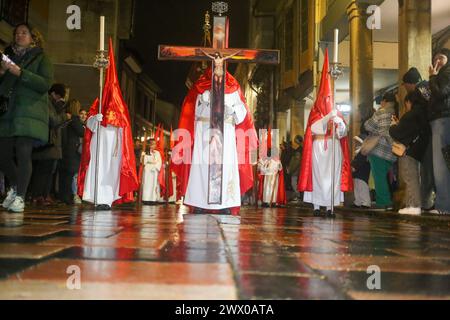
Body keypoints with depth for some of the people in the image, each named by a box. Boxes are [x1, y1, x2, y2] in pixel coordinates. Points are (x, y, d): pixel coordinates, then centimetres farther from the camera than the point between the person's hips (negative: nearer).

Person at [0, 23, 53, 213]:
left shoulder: (41, 58, 8)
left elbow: (46, 84, -7)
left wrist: (20, 73, -13)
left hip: (30, 113, -5)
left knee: (23, 153, -15)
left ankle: (20, 197, -9)